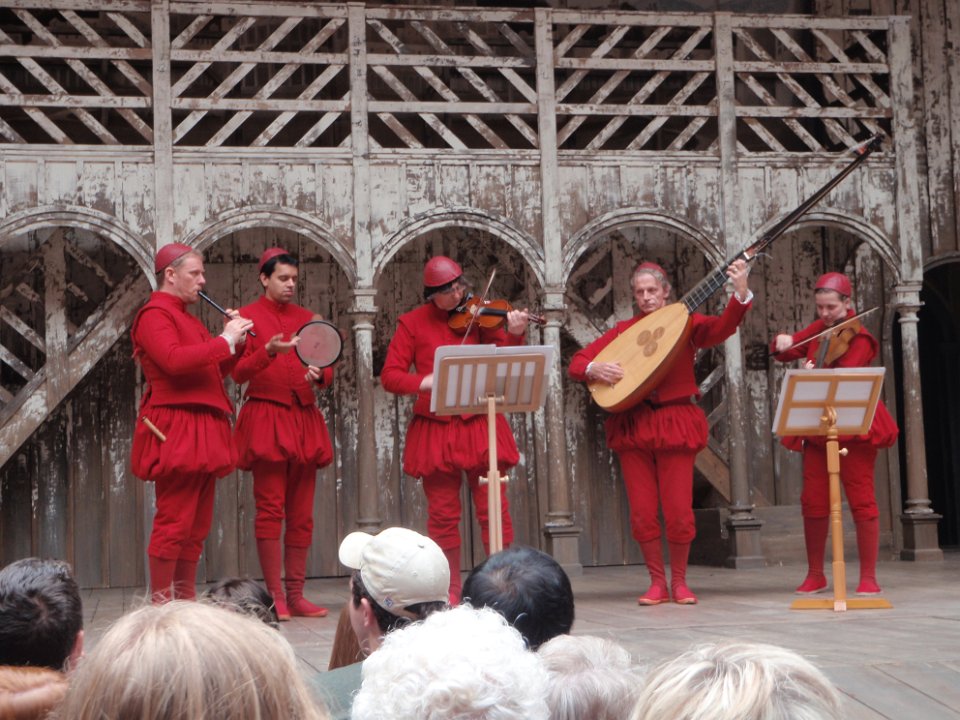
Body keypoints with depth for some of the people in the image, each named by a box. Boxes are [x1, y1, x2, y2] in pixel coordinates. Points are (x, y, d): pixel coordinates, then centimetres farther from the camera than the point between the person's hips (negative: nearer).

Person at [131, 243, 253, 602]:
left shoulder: (187, 318, 24)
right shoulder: (154, 315, -6)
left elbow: (214, 371, 25)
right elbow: (174, 360, -24)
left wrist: (233, 340, 9)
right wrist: (225, 340, -17)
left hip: (202, 433, 10)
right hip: (176, 432, -10)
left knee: (197, 525, 10)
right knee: (174, 522, -10)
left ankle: (187, 601, 15)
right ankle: (161, 604, -7)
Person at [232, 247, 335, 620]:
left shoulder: (306, 318, 16)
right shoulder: (247, 316, 1)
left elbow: (327, 369, 14)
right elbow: (238, 372, -9)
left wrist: (319, 374, -9)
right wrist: (269, 351, -24)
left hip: (304, 420, 5)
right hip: (266, 417, -5)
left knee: (301, 514, 4)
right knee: (270, 509, -8)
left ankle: (296, 595, 8)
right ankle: (275, 596, -5)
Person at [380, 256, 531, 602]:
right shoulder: (413, 323, 4)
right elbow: (390, 376, 0)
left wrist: (515, 335, -24)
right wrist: (424, 382, -18)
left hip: (479, 422, 0)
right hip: (435, 427, 0)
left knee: (493, 508, -3)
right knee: (443, 514, 4)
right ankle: (451, 590, 16)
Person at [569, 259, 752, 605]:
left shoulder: (686, 322, 4)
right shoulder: (623, 330, 9)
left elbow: (723, 327, -16)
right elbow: (577, 363, 6)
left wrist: (741, 293, -32)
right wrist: (595, 369, -16)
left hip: (675, 422, -2)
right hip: (632, 424, 2)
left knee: (679, 510, -4)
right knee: (642, 512, 2)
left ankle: (679, 581, 15)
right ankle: (657, 582, 17)